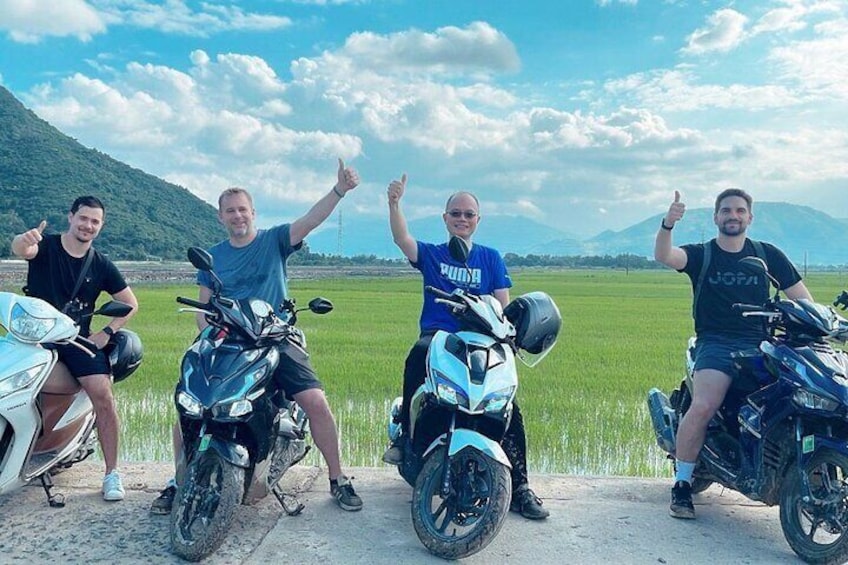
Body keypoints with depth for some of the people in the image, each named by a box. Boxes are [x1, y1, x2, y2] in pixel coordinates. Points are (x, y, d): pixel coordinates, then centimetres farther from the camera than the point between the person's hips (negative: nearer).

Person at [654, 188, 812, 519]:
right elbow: (664, 256, -15)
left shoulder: (768, 254, 13)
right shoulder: (701, 254, 6)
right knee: (703, 407, -27)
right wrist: (668, 224, -34)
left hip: (761, 343, 3)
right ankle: (682, 484, -8)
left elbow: (802, 299, 13)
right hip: (716, 343, -3)